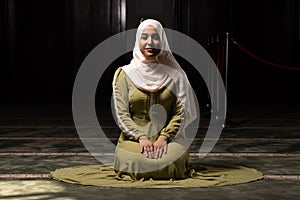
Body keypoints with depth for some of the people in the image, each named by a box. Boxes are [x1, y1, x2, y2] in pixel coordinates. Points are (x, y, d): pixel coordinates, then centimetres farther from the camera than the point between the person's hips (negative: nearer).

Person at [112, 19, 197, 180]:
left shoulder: (173, 74, 5)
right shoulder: (125, 74, 4)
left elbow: (180, 113, 1)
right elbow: (122, 114, -1)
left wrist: (164, 137, -14)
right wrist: (141, 137, -15)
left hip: (169, 136, 0)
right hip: (133, 137, 0)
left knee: (169, 161, -31)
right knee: (136, 162, -32)